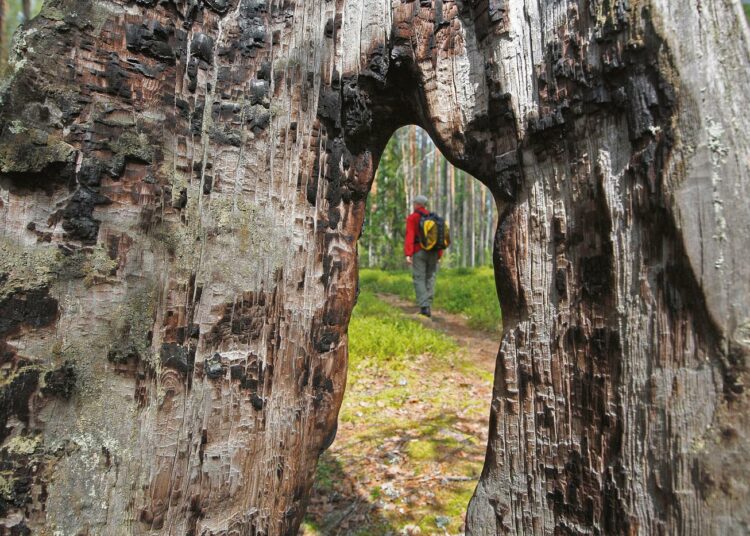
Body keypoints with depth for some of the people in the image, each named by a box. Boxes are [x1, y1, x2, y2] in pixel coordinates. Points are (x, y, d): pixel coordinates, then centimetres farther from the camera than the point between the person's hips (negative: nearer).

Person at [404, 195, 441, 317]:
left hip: (419, 252, -3)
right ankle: (428, 307, 6)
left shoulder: (412, 218, -2)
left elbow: (409, 236, -13)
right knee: (430, 279, 8)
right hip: (433, 252, 4)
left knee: (419, 280, -1)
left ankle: (424, 307, -14)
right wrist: (439, 255, 8)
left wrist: (408, 254, -19)